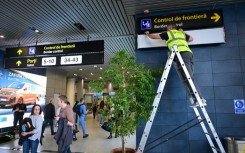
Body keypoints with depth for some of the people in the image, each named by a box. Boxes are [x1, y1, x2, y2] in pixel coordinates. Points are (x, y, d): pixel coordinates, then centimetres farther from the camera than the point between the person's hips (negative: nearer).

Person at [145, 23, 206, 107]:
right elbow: (191, 39, 50)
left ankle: (200, 99, -20)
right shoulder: (181, 33, 32)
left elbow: (154, 36, 29)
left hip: (182, 54, -6)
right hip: (189, 53, 7)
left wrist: (148, 34, 49)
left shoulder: (168, 33, 19)